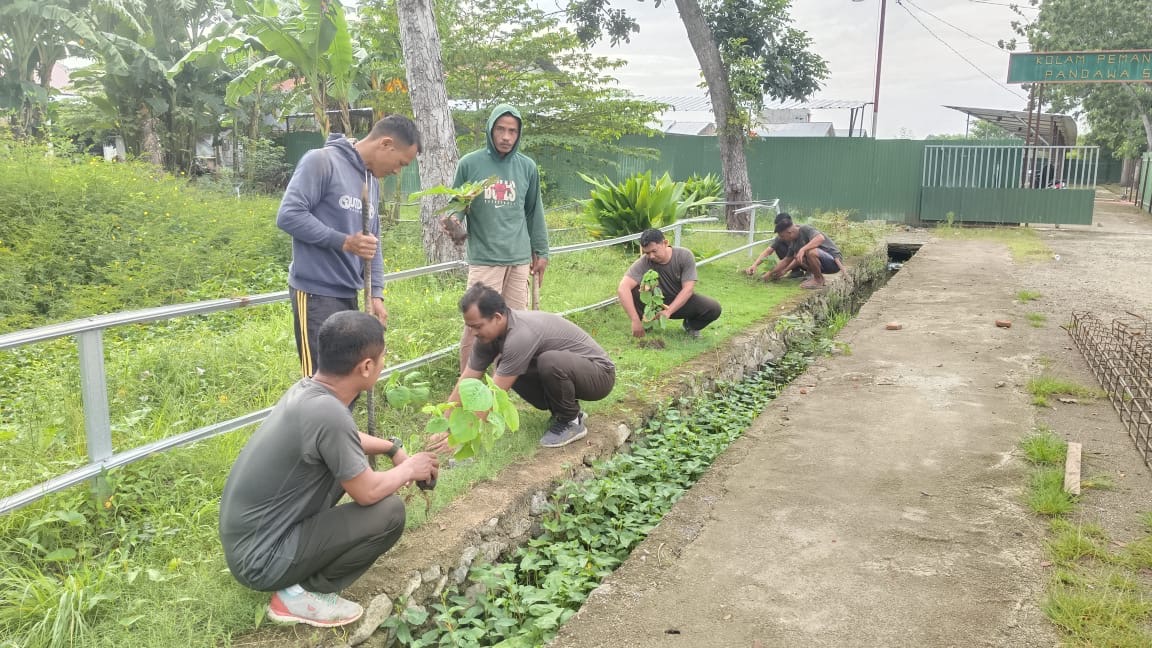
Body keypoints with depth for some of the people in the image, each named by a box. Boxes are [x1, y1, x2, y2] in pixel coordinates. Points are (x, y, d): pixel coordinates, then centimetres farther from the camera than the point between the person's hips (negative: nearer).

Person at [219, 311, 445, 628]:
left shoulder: (307, 388, -2)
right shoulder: (327, 413, -30)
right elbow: (368, 493, -18)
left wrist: (393, 448, 14)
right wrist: (409, 469, -1)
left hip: (249, 533, 9)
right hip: (260, 558, -9)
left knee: (352, 461, 16)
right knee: (389, 512, -15)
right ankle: (303, 594, -1)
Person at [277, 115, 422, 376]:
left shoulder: (372, 182, 14)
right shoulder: (322, 161, -11)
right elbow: (288, 215, -19)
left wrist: (376, 294, 10)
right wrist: (344, 242, -21)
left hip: (349, 294, 8)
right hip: (316, 293, -8)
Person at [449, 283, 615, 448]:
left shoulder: (521, 335, -32)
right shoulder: (488, 335, -6)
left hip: (599, 374, -8)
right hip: (570, 372, 8)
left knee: (549, 361, -36)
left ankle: (571, 422, -9)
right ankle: (567, 410, 9)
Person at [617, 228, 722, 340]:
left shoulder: (685, 256, -20)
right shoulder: (643, 263, -25)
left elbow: (688, 289, -25)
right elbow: (622, 289, -36)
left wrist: (668, 312, -38)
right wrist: (635, 321, -45)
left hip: (682, 301, 1)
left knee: (714, 308, -26)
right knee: (632, 290, -30)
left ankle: (690, 325, 6)